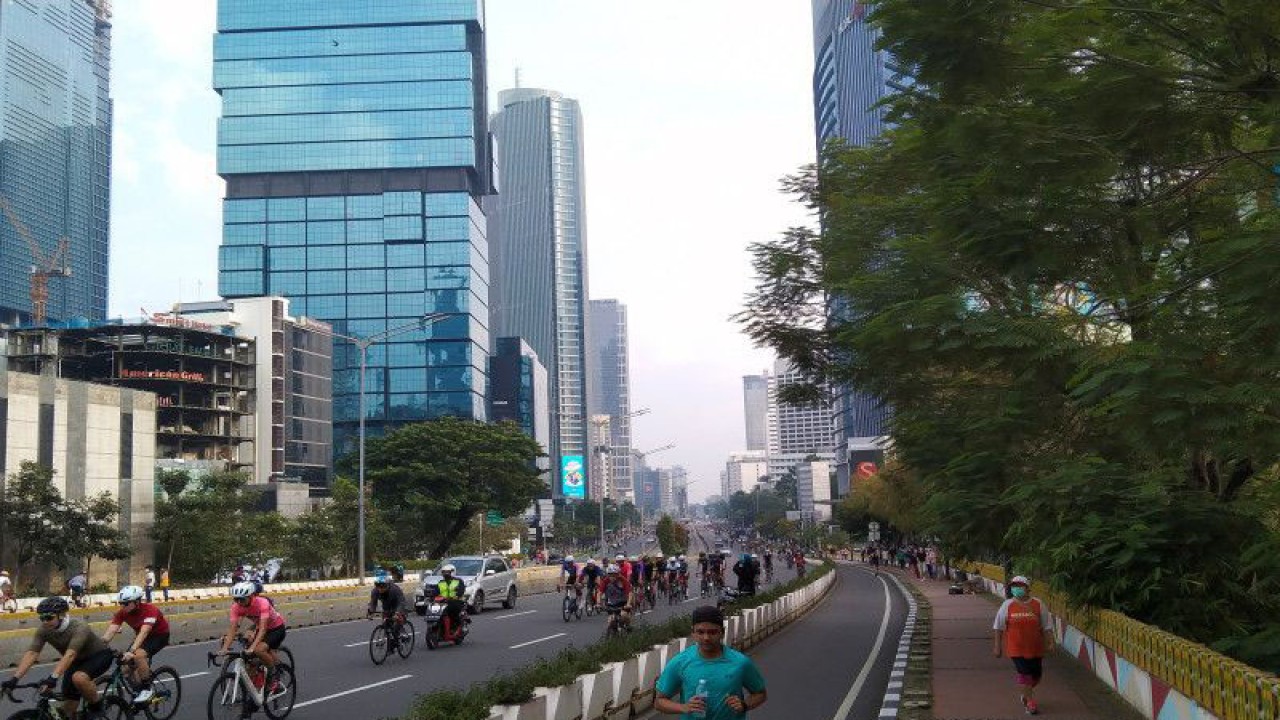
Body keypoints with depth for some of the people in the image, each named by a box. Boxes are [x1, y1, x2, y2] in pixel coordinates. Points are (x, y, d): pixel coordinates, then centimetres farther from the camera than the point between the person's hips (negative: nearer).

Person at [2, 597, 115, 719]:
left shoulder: (79, 627, -33)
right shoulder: (43, 631, -16)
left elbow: (70, 654, -46)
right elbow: (31, 654, -23)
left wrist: (53, 678, -58)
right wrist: (15, 678, -35)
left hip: (99, 655, -6)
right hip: (78, 661, 6)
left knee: (79, 678, -36)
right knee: (68, 709, -3)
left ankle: (97, 707, -11)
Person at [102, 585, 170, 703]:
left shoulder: (149, 610, -33)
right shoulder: (122, 613, -16)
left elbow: (144, 632, -44)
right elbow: (110, 632, -25)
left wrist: (131, 651, -56)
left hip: (160, 635, -6)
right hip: (141, 637, 6)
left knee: (139, 655, -32)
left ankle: (147, 689, -16)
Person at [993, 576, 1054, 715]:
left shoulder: (1038, 604, -1)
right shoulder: (1007, 605, -4)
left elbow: (1047, 626, 4)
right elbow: (999, 627, 2)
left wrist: (1050, 642, -3)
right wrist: (997, 646, 2)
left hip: (1035, 648, 2)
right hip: (1016, 648, -2)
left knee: (1036, 675, 11)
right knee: (1024, 674, -8)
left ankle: (1024, 693, 39)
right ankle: (1030, 702, 5)